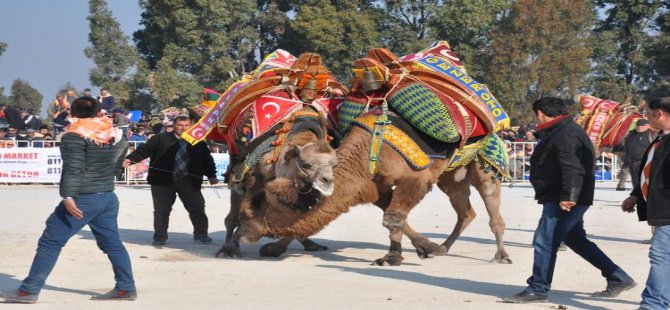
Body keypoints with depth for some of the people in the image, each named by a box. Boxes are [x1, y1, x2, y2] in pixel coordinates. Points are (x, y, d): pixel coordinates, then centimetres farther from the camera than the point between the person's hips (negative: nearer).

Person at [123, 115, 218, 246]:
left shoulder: (198, 142, 6)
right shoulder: (160, 139, -1)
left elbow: (207, 159, 13)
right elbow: (144, 150, -6)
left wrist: (211, 176, 6)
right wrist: (130, 159, -20)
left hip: (188, 181, 1)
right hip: (163, 181, -1)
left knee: (197, 208, 3)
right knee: (161, 210, 5)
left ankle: (201, 234, 19)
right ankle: (160, 236, 18)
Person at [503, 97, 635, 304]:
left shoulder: (565, 134, -18)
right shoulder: (557, 132, 17)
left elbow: (573, 168, -26)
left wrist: (568, 197, -29)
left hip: (565, 201, -11)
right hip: (561, 199, 11)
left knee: (545, 242, -6)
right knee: (576, 240, 18)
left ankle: (537, 290, 2)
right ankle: (619, 279, 21)